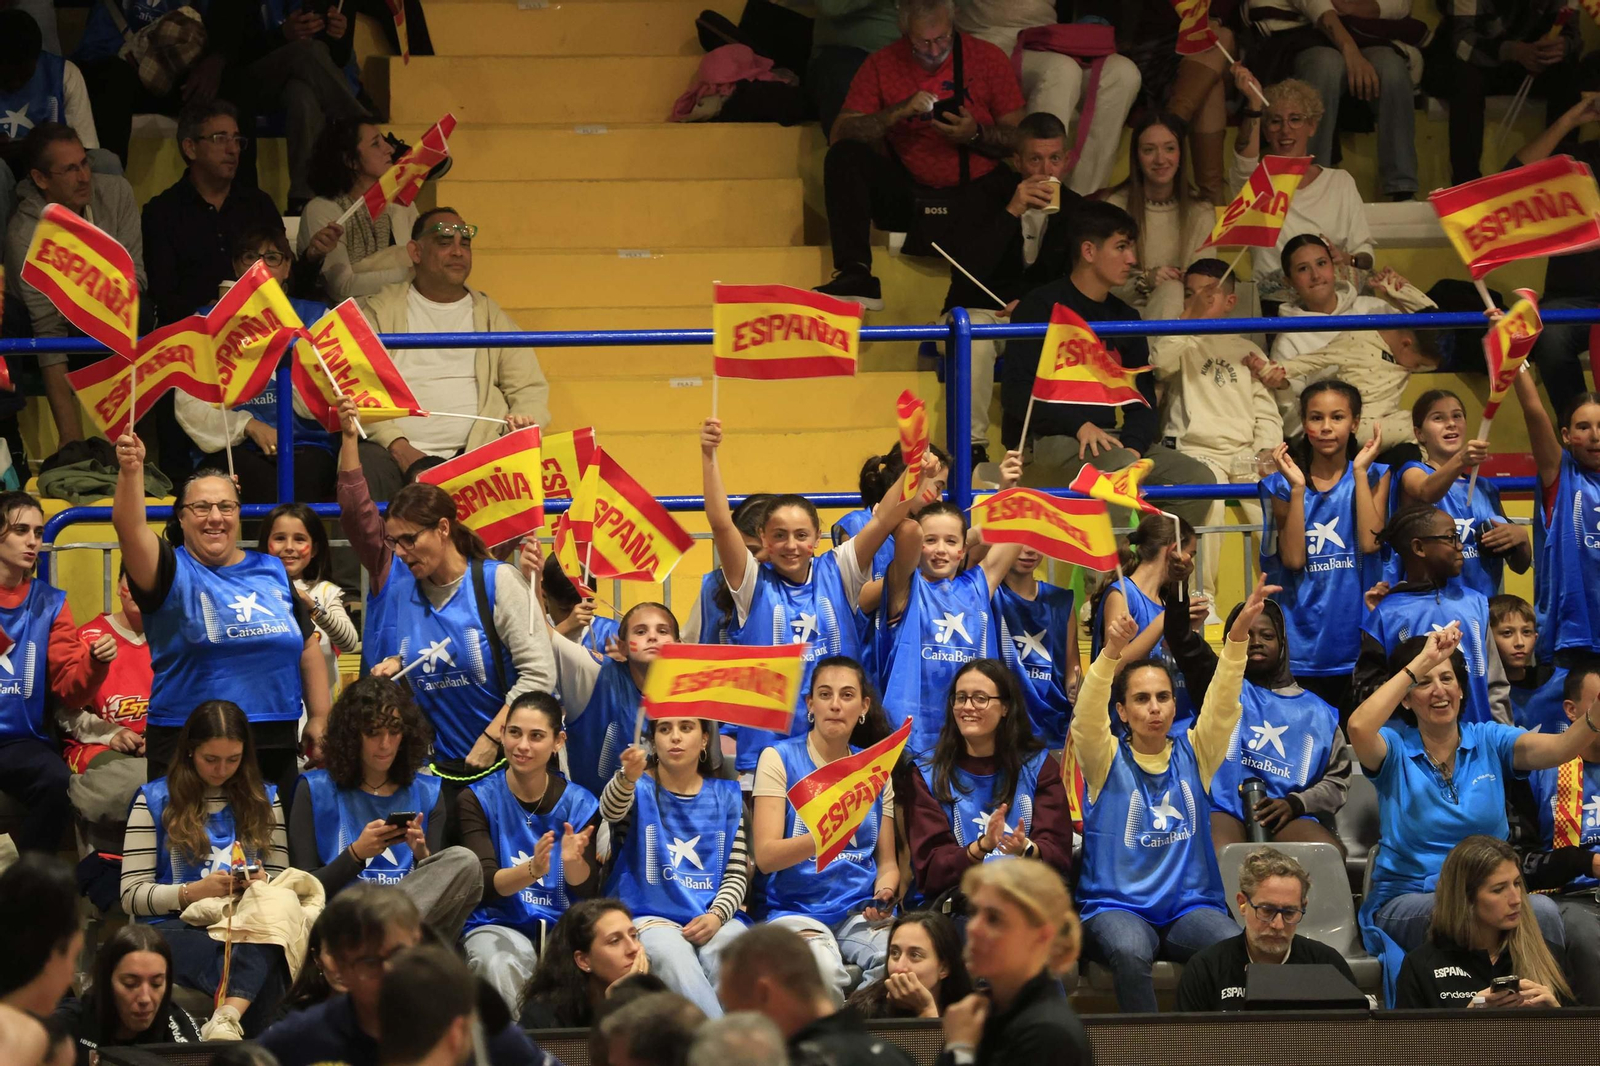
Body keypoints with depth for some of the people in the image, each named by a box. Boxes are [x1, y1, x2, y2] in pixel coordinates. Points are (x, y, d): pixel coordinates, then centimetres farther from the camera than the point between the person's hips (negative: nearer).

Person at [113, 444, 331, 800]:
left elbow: (307, 647, 18)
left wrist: (319, 719, 11)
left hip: (274, 749, 4)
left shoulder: (271, 572, 13)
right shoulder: (174, 573, -1)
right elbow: (129, 526, -20)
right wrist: (130, 471, -38)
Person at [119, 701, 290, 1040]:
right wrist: (192, 892, -12)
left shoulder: (264, 799, 20)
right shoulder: (155, 800, 11)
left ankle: (227, 1019, -61)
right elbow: (132, 896, 4)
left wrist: (262, 885, -7)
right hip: (175, 926, -1)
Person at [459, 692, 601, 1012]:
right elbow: (486, 885, -9)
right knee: (502, 967, -37)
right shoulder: (478, 799, 2)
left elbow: (587, 890, -1)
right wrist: (534, 870, -30)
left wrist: (572, 860, -25)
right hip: (498, 925, -1)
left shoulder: (580, 803, 7)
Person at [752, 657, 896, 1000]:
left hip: (860, 911, 3)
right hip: (795, 909, -3)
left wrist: (884, 894, -6)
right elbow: (765, 856, -7)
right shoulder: (780, 759, 3)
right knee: (825, 971, -37)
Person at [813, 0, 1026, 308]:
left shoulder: (987, 57, 3)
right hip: (909, 195, 2)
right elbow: (840, 135, -4)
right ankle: (856, 278, -30)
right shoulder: (883, 64, 4)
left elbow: (1020, 138, 3)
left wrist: (976, 134, -17)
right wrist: (898, 112, -17)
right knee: (844, 157, -21)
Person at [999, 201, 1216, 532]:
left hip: (1107, 437, 7)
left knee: (1197, 478, -13)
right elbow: (1016, 393, -10)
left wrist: (1133, 444, -8)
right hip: (1046, 440, -7)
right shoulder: (1041, 307, -2)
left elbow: (1143, 400, 14)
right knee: (1120, 466, -36)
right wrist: (1079, 425, -20)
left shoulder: (1124, 317, 17)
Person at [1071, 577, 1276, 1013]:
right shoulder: (1106, 760, 6)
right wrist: (1111, 653, -32)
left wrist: (1238, 636, -19)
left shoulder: (1193, 755, 12)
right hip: (1118, 907, -2)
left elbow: (1222, 704, -2)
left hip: (1192, 906, 2)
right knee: (1130, 953, -38)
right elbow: (1088, 714, -13)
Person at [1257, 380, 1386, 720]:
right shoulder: (1283, 484, 5)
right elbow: (1293, 558, -7)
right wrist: (1297, 487, -10)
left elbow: (1370, 542, -10)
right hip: (1305, 638, 0)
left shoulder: (1374, 476, 7)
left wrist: (1360, 472, -8)